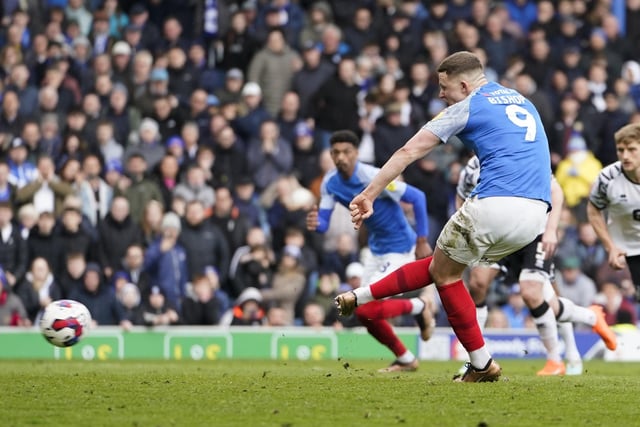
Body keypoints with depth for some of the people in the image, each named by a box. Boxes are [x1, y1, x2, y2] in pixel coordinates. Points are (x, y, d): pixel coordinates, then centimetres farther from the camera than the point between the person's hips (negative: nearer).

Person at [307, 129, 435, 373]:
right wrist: (315, 223, -31)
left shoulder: (372, 177, -26)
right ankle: (406, 360, 27)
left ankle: (419, 307, 9)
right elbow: (323, 222, -5)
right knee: (365, 313, 8)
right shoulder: (330, 183, -5)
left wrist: (422, 241, -19)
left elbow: (417, 197, -23)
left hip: (399, 248, -8)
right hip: (377, 250, 8)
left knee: (367, 309, -17)